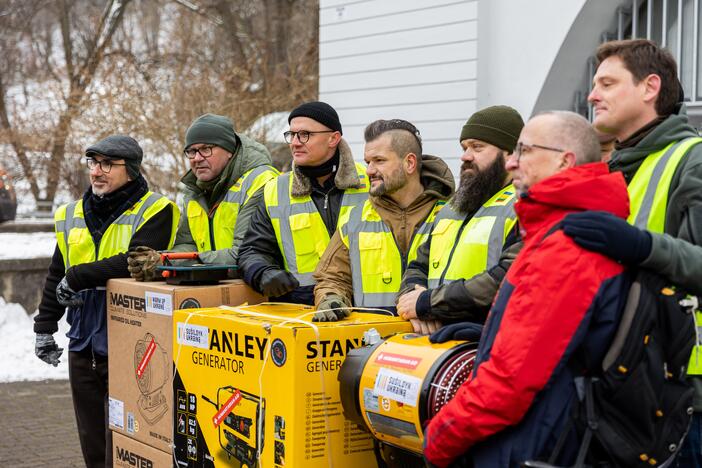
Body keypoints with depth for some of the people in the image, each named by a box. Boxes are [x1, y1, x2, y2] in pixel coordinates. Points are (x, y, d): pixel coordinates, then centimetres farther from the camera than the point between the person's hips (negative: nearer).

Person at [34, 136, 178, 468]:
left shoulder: (154, 211, -7)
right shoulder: (72, 215, 13)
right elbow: (57, 277, 20)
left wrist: (77, 278, -17)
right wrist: (44, 328, 18)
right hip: (83, 344, 6)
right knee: (92, 440, 14)